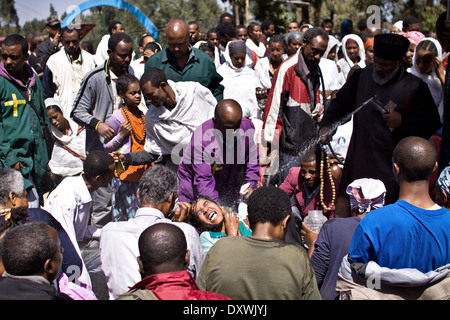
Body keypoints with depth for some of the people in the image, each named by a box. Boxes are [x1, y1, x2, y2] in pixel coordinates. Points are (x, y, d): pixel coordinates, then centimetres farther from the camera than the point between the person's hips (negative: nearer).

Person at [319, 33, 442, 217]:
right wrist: (326, 125, -9)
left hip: (391, 165, -3)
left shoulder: (415, 87, -4)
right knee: (343, 205, 5)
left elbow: (432, 124, -1)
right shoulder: (361, 76, 5)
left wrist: (402, 121, -15)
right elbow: (341, 103, 8)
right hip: (358, 159, 3)